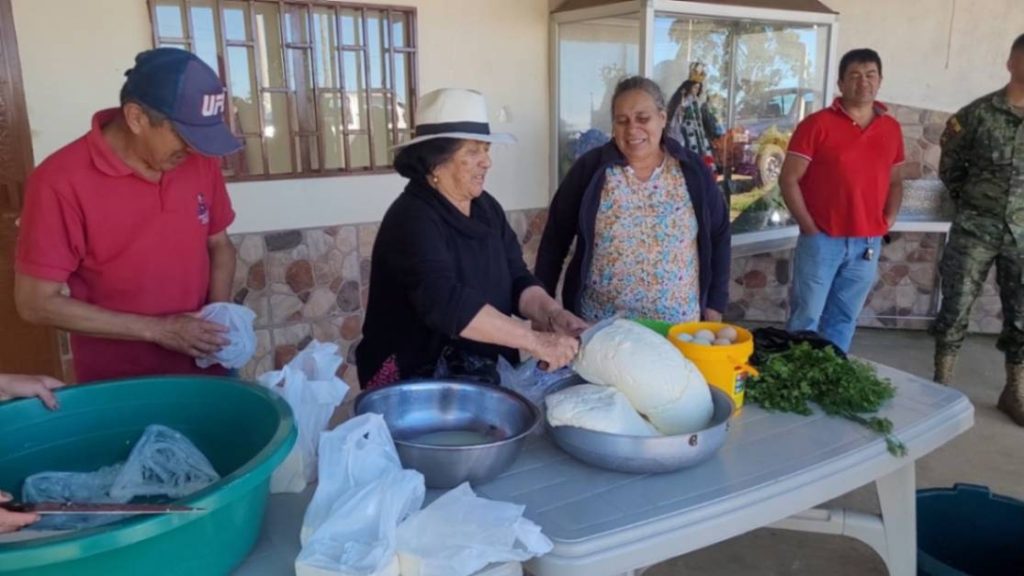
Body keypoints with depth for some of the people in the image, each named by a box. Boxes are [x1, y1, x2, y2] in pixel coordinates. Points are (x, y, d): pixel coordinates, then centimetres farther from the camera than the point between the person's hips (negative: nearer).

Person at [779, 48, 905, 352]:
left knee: (844, 320, 13)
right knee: (806, 319, 2)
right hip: (822, 241, -4)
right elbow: (788, 179, -8)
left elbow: (895, 181, 18)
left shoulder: (891, 128, 9)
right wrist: (809, 227, -11)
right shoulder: (817, 124, -6)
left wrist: (887, 222, 3)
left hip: (868, 244, 4)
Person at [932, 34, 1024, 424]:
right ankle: (941, 386, 14)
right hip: (975, 228, -2)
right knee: (956, 308, 2)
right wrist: (971, 201, 9)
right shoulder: (977, 113, -4)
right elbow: (949, 168, 5)